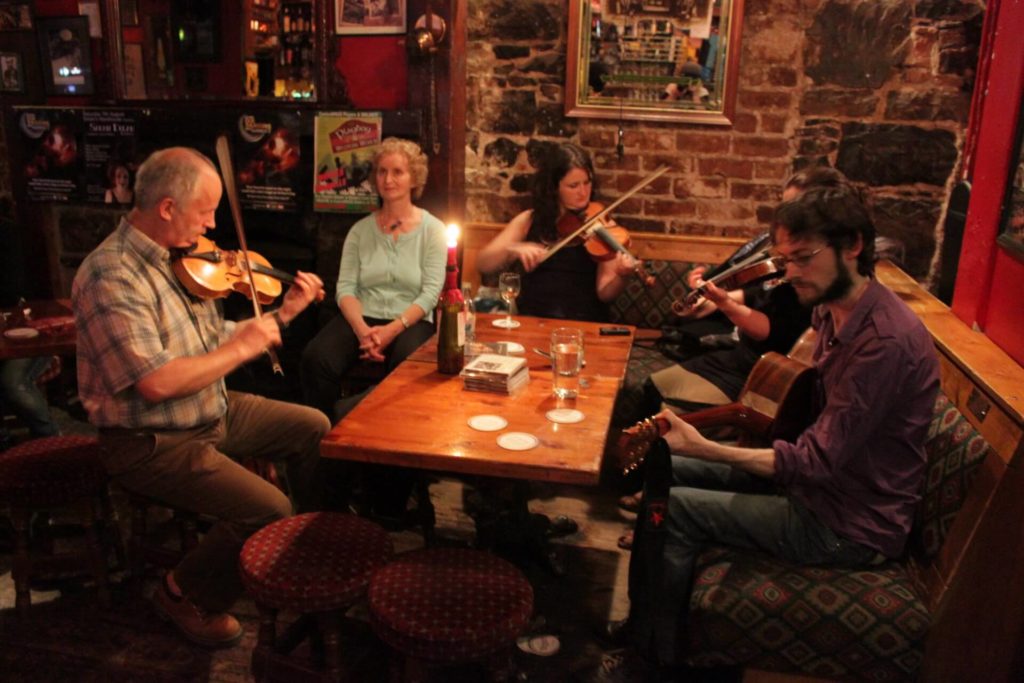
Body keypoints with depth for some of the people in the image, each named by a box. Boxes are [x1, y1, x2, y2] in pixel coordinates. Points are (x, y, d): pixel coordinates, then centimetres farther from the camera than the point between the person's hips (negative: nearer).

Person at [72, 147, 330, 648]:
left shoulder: (179, 259, 2)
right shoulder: (110, 276, -24)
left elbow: (214, 341, 9)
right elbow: (157, 383, -31)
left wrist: (282, 313, 3)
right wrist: (242, 348, -21)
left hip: (212, 413, 9)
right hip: (152, 442, -9)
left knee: (314, 427, 11)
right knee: (268, 509, -21)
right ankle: (185, 595, 6)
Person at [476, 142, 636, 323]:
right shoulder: (529, 221, 8)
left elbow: (604, 293, -4)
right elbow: (483, 264, 2)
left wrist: (621, 277, -25)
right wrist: (513, 250, -17)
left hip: (585, 324, -1)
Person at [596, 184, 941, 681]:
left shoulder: (886, 340, -29)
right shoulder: (834, 308, 0)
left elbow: (819, 462, -29)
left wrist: (706, 450, -32)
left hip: (850, 526, -10)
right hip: (824, 473, 10)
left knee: (672, 511, -16)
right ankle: (645, 622, 20)